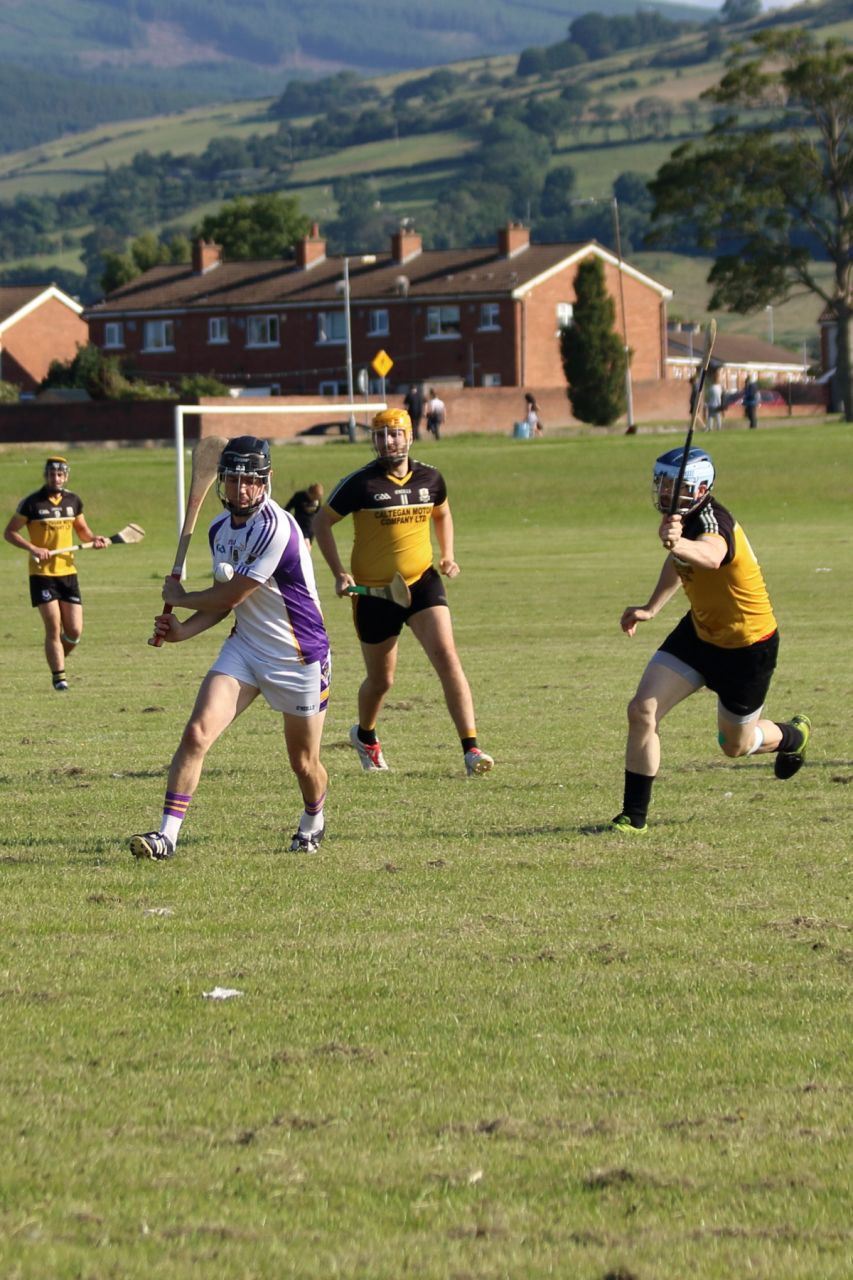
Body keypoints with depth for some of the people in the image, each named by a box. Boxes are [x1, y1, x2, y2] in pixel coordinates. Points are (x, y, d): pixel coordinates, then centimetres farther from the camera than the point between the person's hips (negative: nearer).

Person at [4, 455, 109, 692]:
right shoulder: (31, 503, -6)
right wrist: (33, 548, -17)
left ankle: (57, 661, 26)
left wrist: (93, 539, -1)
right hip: (42, 574, -4)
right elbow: (9, 532, -3)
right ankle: (58, 675, -1)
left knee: (74, 632, 0)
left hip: (68, 572, 4)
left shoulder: (73, 501, 7)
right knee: (53, 628, -10)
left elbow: (81, 530, 21)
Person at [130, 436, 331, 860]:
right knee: (197, 733, -15)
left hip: (299, 657, -6)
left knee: (304, 763, 10)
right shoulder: (220, 529, 3)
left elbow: (232, 595, -21)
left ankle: (313, 822, 42)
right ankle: (167, 834, -16)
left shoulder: (275, 528, -24)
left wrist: (179, 598, -4)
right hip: (244, 647, 6)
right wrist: (182, 630, -5)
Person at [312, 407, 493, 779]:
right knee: (381, 680, 9)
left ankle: (471, 748, -18)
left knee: (446, 657, -17)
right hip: (373, 591, -2)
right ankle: (365, 735, 42)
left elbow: (442, 514, 22)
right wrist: (339, 573, -10)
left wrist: (447, 555, 7)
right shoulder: (359, 483, -10)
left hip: (422, 582, 2)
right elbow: (321, 523, -1)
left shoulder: (430, 478, 1)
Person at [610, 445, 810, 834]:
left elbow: (710, 555, -59)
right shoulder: (680, 517, -6)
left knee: (736, 744, 13)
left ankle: (793, 736, 48)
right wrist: (651, 608, 7)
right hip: (700, 630, 7)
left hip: (747, 646, -7)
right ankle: (634, 815, 0)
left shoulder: (711, 522, -33)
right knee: (642, 711, -10)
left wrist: (680, 545, -81)